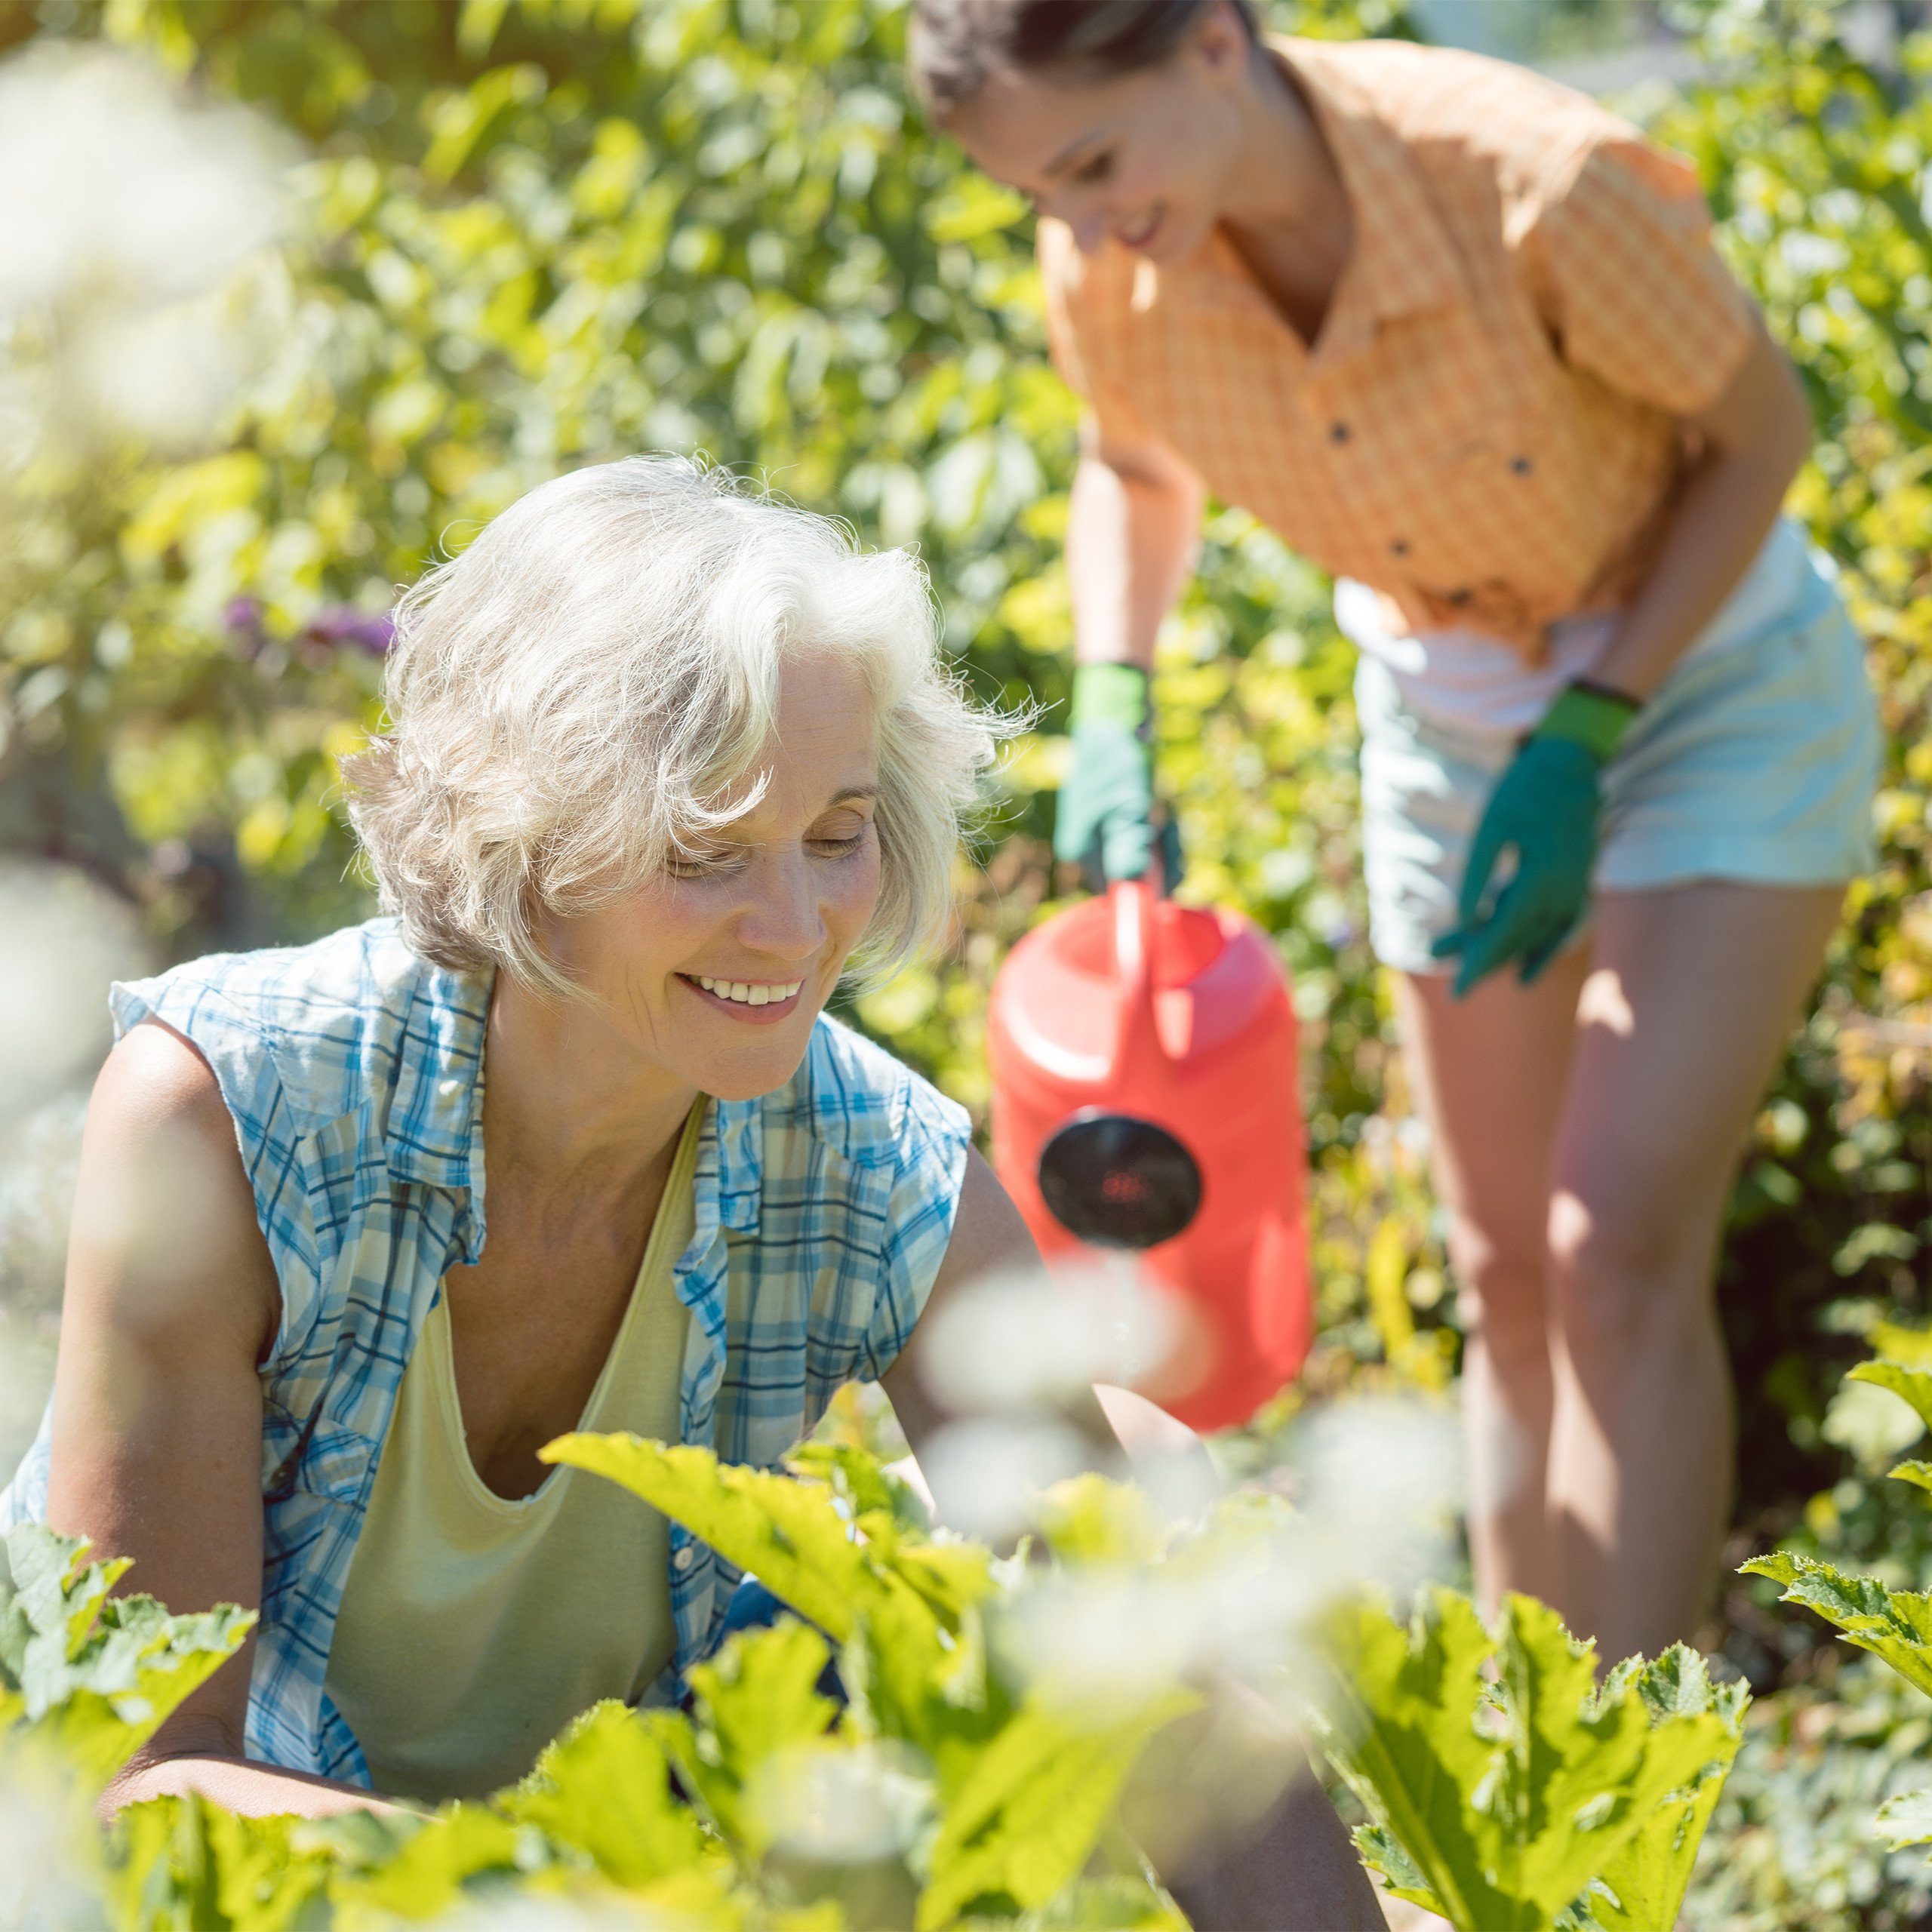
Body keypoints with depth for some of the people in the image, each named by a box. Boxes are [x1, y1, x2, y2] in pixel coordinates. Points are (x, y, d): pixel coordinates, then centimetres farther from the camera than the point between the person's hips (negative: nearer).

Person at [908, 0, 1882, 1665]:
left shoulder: (1538, 185, -34)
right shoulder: (1111, 278, -19)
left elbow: (1761, 429, -16)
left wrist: (1587, 740, -21)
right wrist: (1111, 716, -11)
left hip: (1709, 680, -5)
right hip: (1448, 710, 5)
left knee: (1623, 1253, -17)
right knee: (1507, 1278, 9)